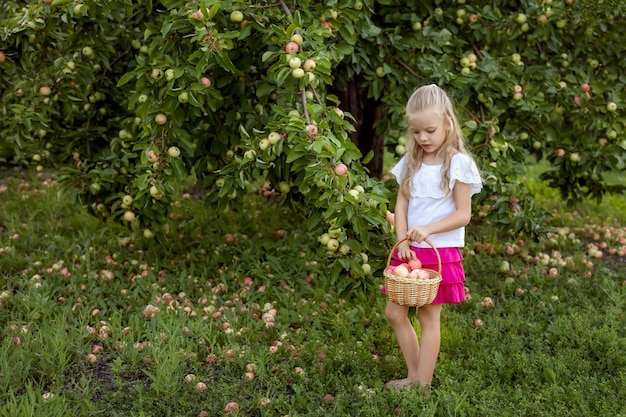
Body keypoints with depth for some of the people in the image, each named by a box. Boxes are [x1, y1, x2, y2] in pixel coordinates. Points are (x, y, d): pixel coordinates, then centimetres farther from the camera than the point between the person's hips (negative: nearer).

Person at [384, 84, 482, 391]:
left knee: (428, 316, 1)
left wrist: (428, 229, -22)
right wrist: (403, 241, -8)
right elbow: (401, 206, 6)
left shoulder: (458, 164, -9)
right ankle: (413, 375, 22)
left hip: (441, 252, -6)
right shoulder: (411, 162, 7)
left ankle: (423, 384, 12)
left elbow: (463, 214, -11)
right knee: (394, 312, 7)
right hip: (410, 251, 6)